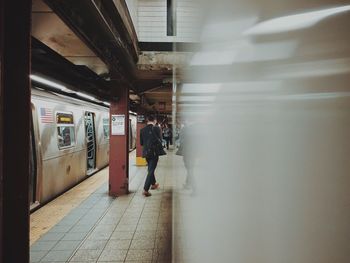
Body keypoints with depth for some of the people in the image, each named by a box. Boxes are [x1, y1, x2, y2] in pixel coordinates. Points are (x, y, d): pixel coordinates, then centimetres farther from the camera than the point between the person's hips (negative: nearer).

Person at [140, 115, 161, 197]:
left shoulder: (142, 130, 0)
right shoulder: (156, 128, -11)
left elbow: (141, 143, 4)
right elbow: (160, 140, -8)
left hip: (146, 152, 5)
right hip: (154, 152, -5)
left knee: (150, 169, 23)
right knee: (151, 170, 0)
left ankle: (153, 184, 41)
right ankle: (145, 190, -4)